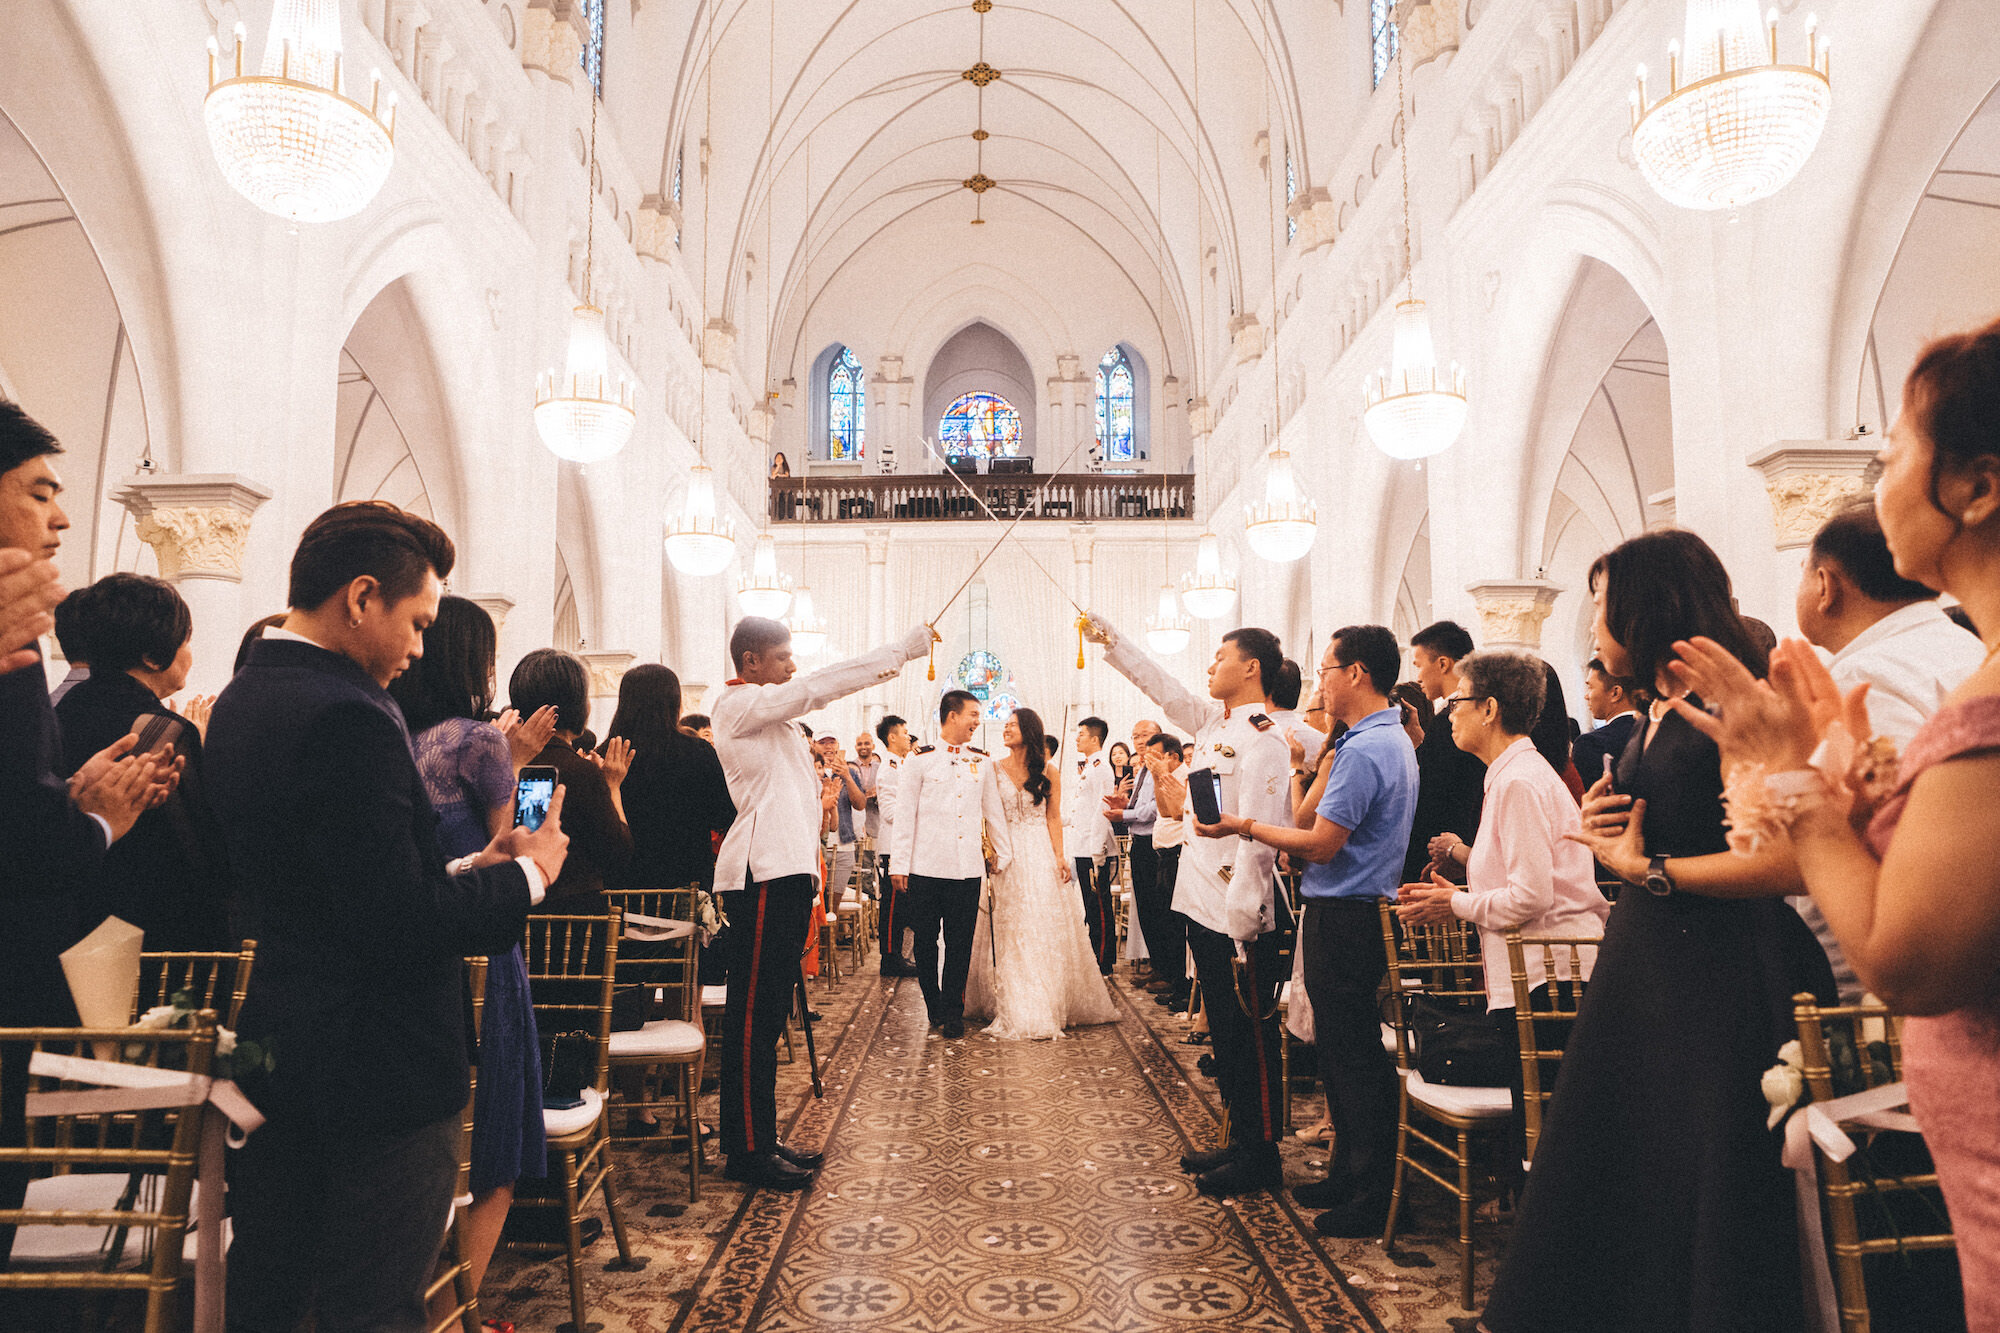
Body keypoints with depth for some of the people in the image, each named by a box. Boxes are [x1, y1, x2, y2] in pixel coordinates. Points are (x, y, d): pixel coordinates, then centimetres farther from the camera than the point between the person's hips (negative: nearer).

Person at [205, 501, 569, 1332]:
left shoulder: (242, 701, 7)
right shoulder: (345, 718, -24)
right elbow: (400, 925, -26)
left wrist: (466, 868, 6)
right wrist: (528, 873, -12)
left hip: (274, 1054, 10)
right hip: (376, 1074, -9)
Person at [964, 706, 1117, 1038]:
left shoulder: (1049, 772, 2)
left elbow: (1054, 818, 3)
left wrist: (1059, 857, -6)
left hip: (1040, 856, -1)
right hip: (1005, 856, 1)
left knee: (1044, 930, 1)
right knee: (1008, 933, 2)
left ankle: (1047, 1007, 14)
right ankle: (1014, 1011, 11)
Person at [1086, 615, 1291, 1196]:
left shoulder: (1263, 739, -16)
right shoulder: (1212, 722, 11)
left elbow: (1258, 837, -20)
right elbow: (1160, 685, 23)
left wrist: (1242, 926, -21)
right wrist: (1109, 639, 23)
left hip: (1241, 915, -9)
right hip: (1203, 906, 9)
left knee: (1251, 1036, 3)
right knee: (1224, 1033, 17)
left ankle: (1261, 1158, 17)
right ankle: (1241, 1142, 30)